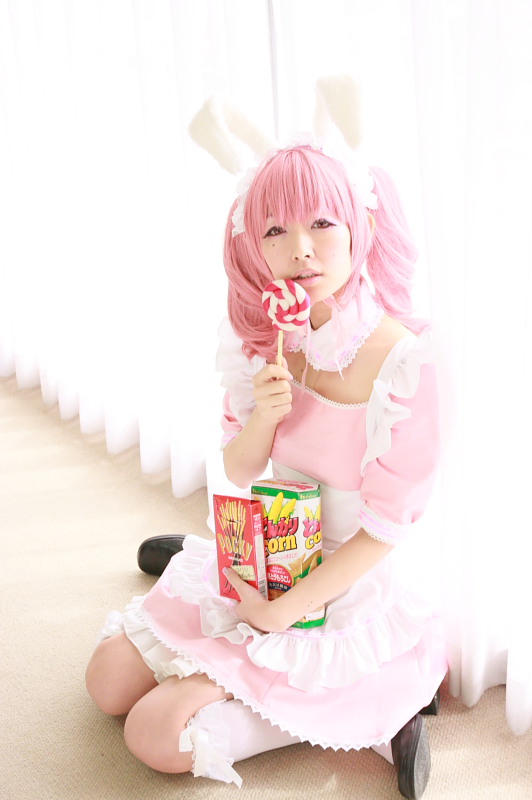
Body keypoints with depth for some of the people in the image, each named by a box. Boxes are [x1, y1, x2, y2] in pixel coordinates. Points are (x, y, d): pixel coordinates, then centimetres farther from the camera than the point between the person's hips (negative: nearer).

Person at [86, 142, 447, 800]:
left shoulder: (404, 362, -26)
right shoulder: (263, 338, -7)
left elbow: (389, 524, -18)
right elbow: (239, 472, -1)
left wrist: (282, 613, -14)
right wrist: (264, 414, -23)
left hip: (362, 584, -6)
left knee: (158, 735, -11)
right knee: (110, 683, 7)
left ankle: (370, 709, 3)